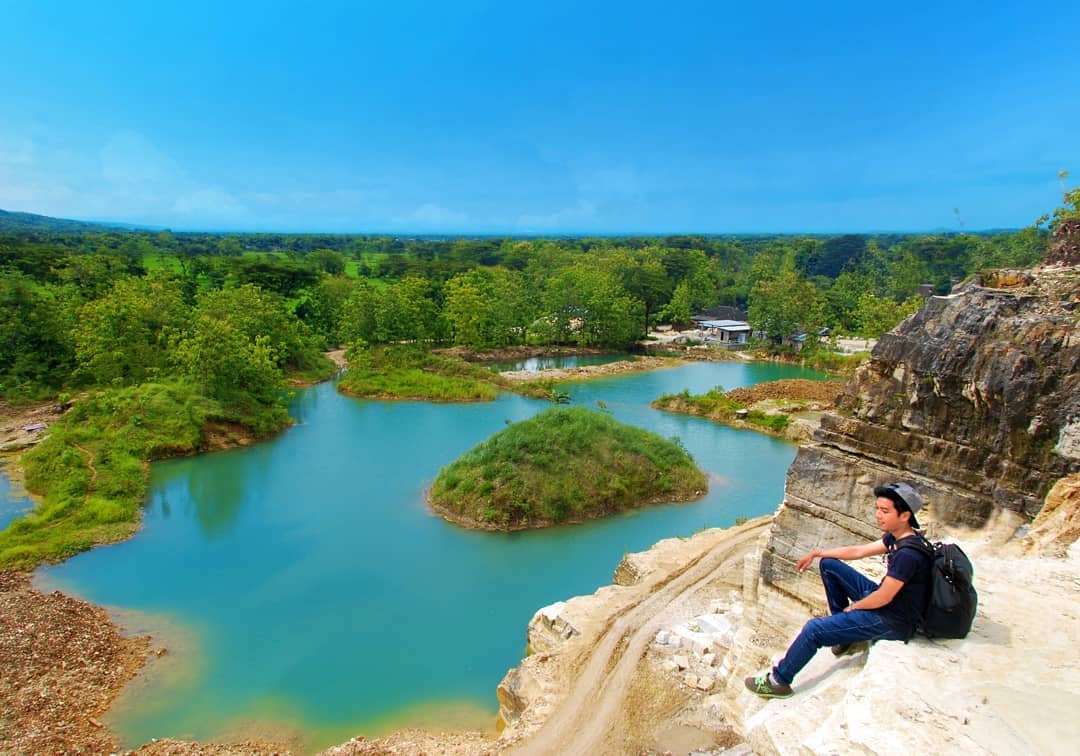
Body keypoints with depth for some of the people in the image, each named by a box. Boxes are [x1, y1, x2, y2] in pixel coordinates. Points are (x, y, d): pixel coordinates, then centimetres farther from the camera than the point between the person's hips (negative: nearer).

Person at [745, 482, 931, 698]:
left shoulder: (908, 554, -29)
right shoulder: (897, 537, 1)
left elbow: (883, 598, -24)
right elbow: (858, 551, 12)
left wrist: (852, 607, -6)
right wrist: (816, 554, 14)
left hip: (892, 621, -10)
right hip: (883, 598, 10)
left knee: (814, 629, -14)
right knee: (828, 565, 10)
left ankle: (778, 681, 3)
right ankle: (847, 634, 15)